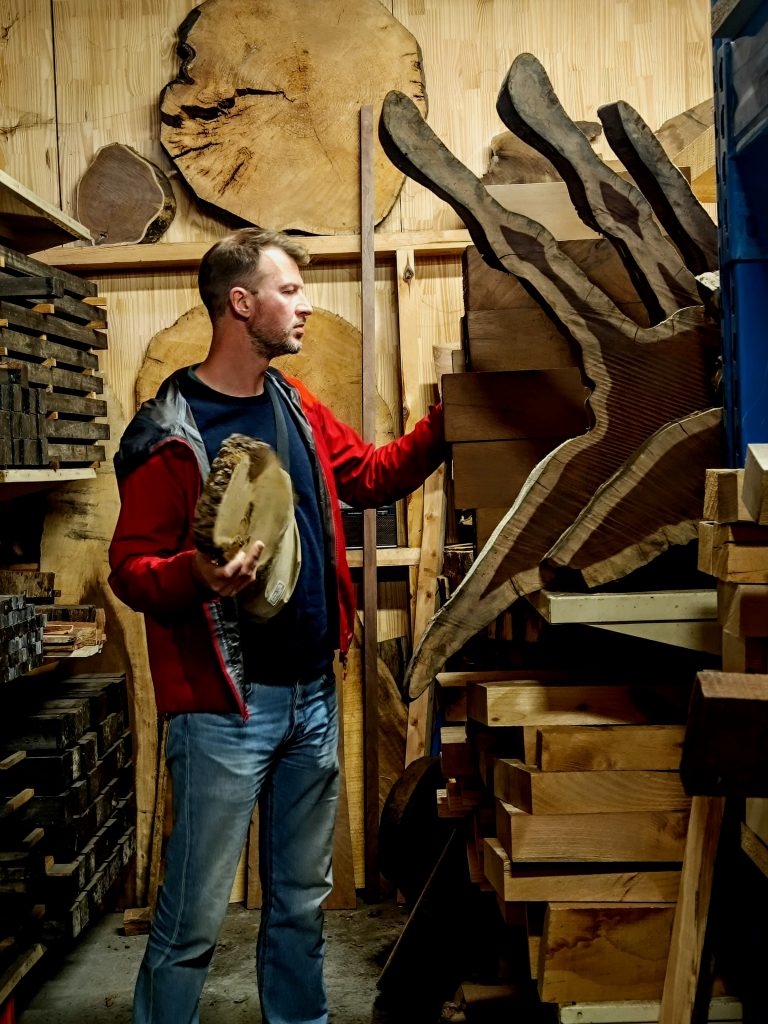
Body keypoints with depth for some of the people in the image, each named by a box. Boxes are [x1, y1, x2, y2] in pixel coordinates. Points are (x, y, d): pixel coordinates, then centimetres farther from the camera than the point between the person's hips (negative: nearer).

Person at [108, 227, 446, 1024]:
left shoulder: (298, 409, 9)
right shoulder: (170, 433, -12)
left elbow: (374, 475, 22)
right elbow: (130, 569, -13)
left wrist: (446, 420, 13)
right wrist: (198, 575, -32)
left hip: (312, 695, 7)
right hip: (222, 709, -7)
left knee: (301, 902, 20)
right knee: (193, 920, 3)